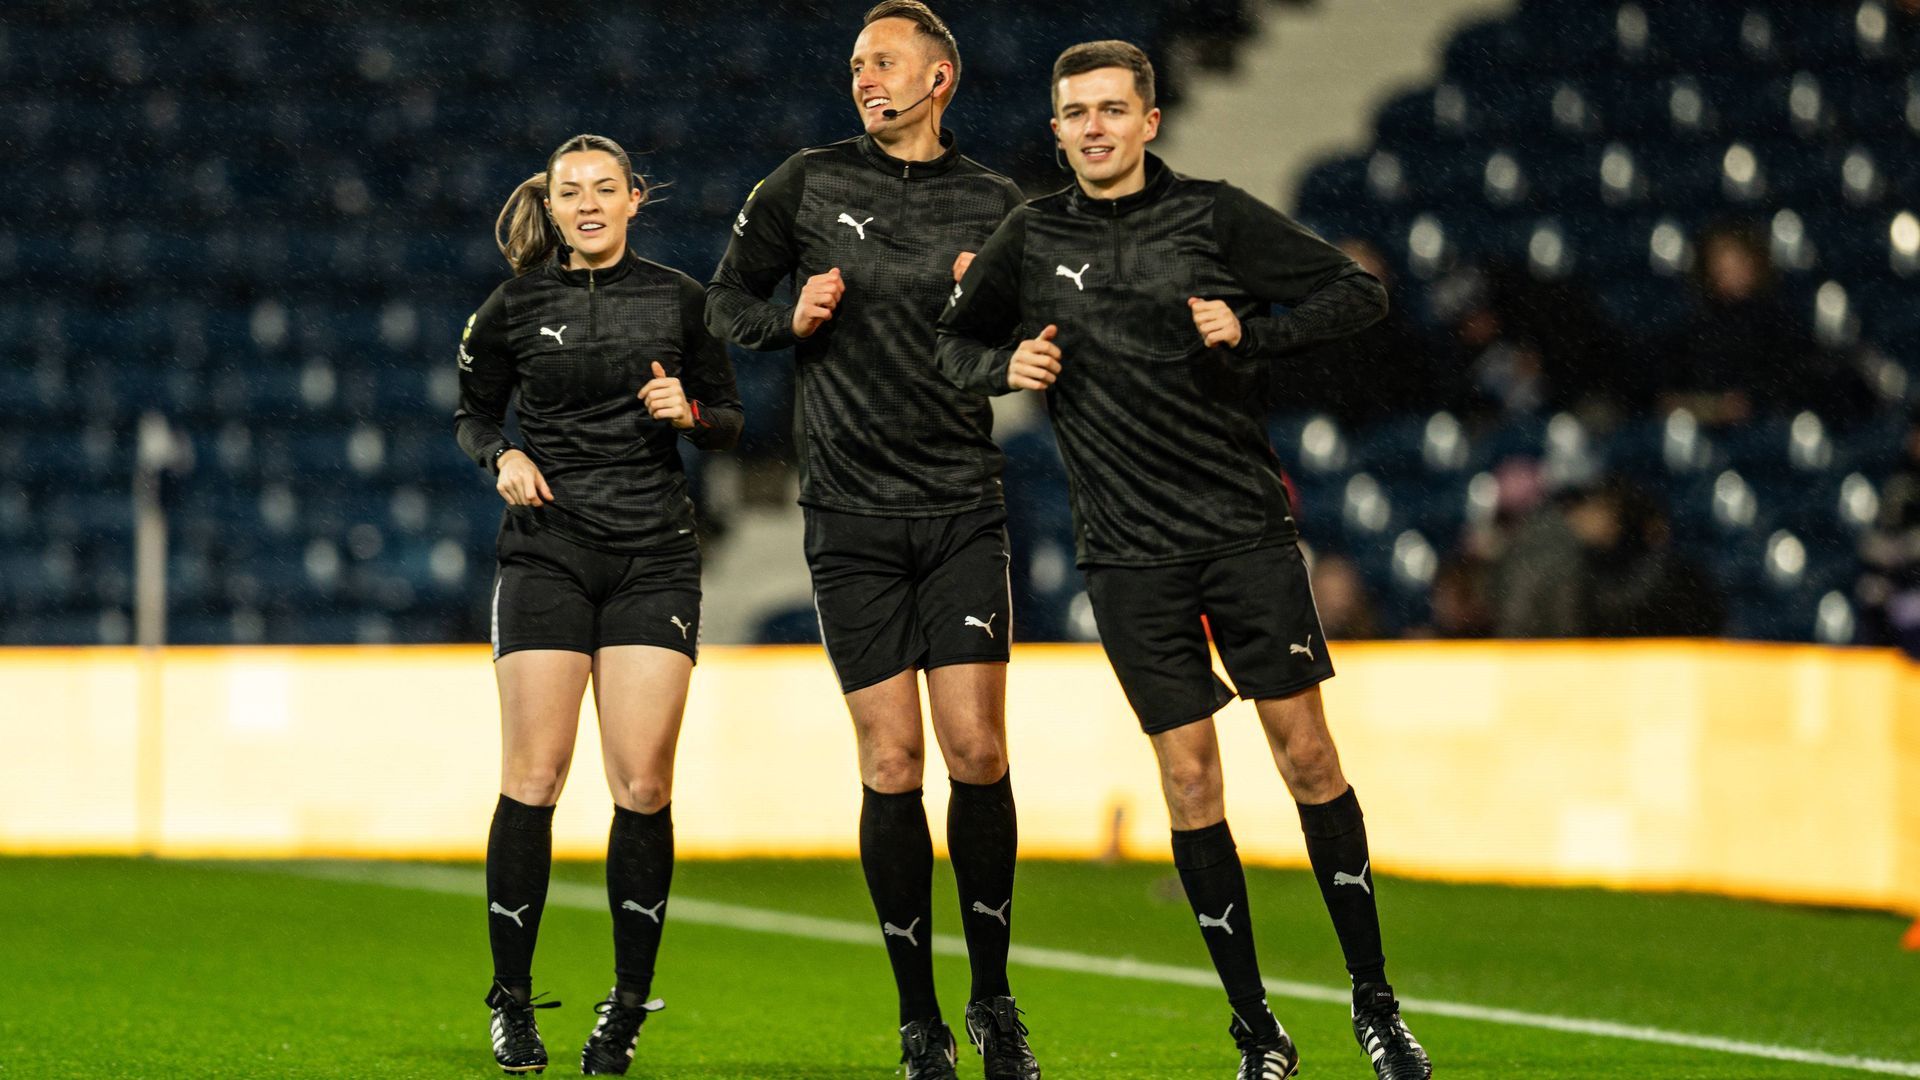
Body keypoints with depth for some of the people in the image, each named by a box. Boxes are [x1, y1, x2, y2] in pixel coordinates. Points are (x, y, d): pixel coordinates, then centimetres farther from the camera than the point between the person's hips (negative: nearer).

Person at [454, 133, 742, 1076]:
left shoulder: (678, 299, 6)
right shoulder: (515, 307, 4)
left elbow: (727, 420, 13)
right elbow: (471, 413, 16)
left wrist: (688, 412, -9)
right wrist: (502, 458, -5)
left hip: (654, 559, 1)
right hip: (547, 549, 0)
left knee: (642, 785, -6)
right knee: (534, 776, -7)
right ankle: (511, 1001, 4)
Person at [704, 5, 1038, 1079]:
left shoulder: (995, 204, 6)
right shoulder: (808, 183, 5)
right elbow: (725, 302, 14)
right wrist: (793, 317, -6)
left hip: (963, 507, 0)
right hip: (852, 516, 0)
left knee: (977, 750, -8)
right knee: (891, 766, -3)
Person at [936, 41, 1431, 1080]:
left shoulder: (1215, 215, 0)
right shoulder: (1033, 237, 6)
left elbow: (1360, 292, 3)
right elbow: (953, 342, 19)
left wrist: (1252, 333, -11)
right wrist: (1006, 365, -2)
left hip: (1246, 527, -1)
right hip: (1130, 554, 1)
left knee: (1307, 755, -2)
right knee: (1189, 780, -1)